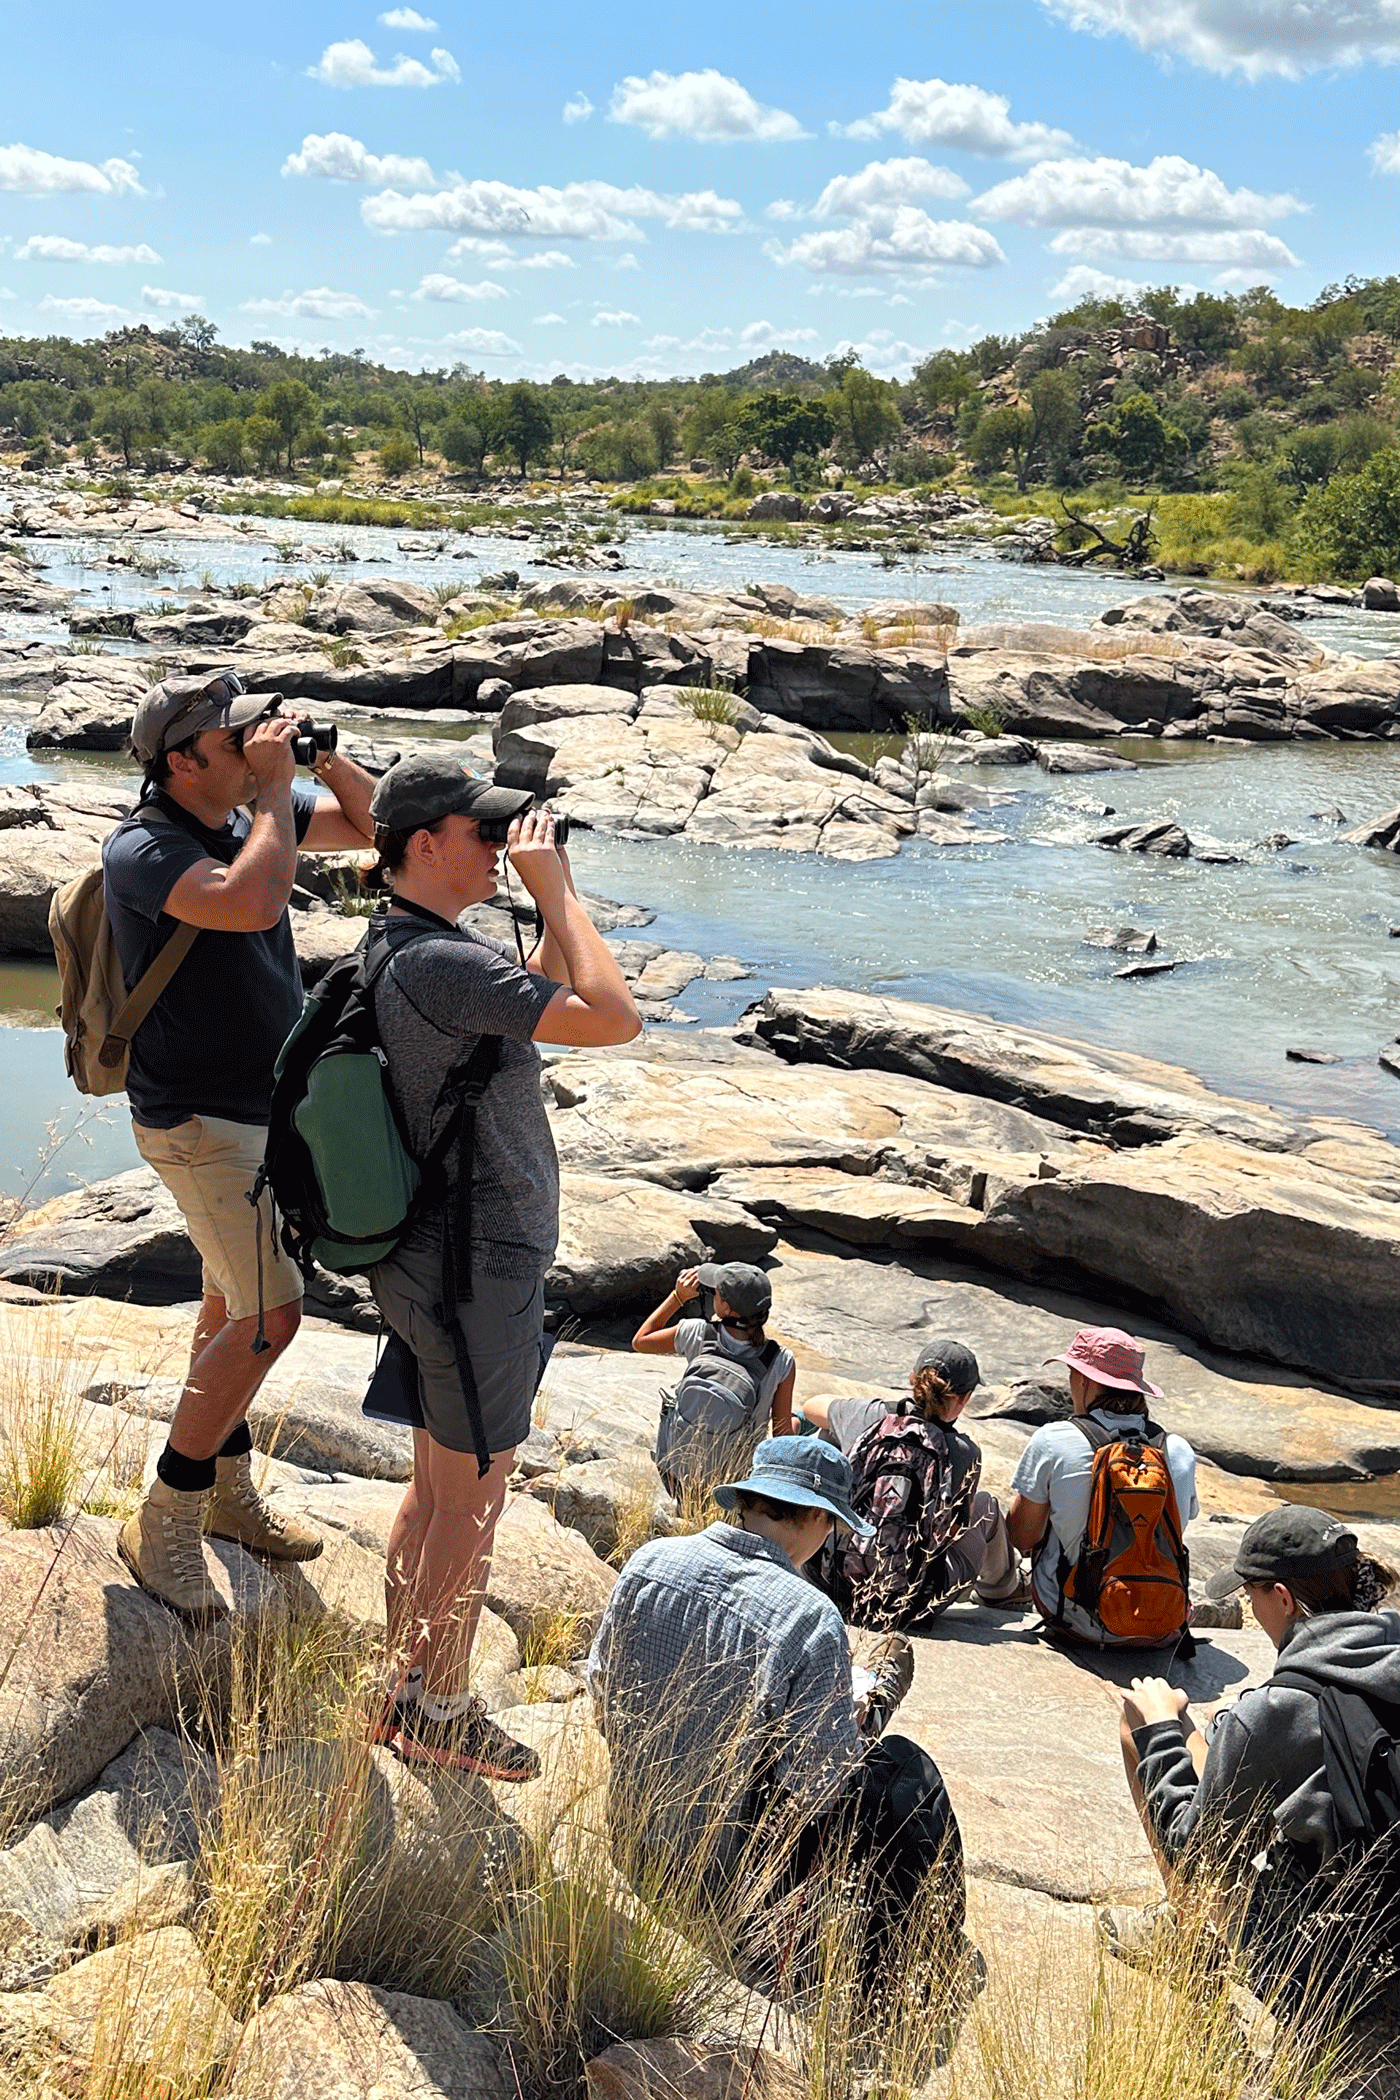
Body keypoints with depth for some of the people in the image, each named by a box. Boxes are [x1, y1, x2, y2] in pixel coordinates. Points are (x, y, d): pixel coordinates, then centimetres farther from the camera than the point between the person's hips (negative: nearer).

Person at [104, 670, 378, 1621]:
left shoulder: (248, 812, 3)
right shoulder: (142, 850, -21)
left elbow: (375, 823, 13)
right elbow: (254, 901, -39)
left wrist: (327, 761, -5)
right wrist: (273, 788, -26)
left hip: (266, 1105, 9)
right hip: (201, 1121, -9)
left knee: (235, 1303, 17)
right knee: (272, 1312, -12)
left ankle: (228, 1491, 32)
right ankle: (164, 1527, 1)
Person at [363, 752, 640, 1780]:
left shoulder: (401, 949, 8)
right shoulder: (443, 963, -25)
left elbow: (544, 1000, 20)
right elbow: (614, 1018, -29)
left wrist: (553, 900, 8)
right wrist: (554, 886, -20)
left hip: (430, 1259, 10)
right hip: (479, 1267, -10)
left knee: (434, 1488, 21)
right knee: (470, 1503, 6)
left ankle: (399, 1686, 34)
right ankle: (440, 1714, 22)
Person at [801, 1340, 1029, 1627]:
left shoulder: (869, 1417, -5)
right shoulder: (964, 1454, -11)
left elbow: (810, 1408, 18)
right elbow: (954, 1532, 3)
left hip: (837, 1589, 2)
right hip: (911, 1607, -2)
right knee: (985, 1505, 23)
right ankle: (1003, 1589, 51)